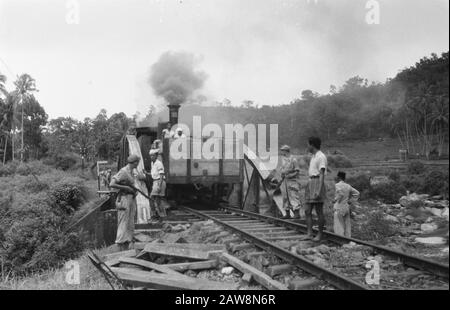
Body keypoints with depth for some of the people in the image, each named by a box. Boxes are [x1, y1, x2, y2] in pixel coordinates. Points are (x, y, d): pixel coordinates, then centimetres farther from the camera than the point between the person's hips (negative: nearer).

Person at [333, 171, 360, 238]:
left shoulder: (337, 185, -8)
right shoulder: (348, 186, 11)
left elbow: (341, 193, -26)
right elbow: (356, 193, 16)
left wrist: (336, 200, -13)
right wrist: (350, 201, 14)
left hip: (339, 208, -7)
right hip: (347, 207, 7)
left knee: (338, 226, -4)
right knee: (347, 225, 9)